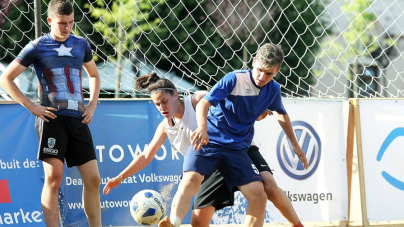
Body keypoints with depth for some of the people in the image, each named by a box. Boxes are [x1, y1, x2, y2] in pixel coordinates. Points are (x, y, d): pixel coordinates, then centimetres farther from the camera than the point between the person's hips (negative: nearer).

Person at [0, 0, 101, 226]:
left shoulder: (81, 45, 13)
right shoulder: (37, 47, 1)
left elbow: (94, 75, 30)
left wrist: (92, 105, 14)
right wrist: (31, 107, -6)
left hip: (78, 119, 5)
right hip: (52, 117, -5)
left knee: (93, 178, 3)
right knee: (54, 176, -13)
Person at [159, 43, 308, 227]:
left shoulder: (273, 90, 7)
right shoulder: (234, 79, -10)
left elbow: (281, 114, 28)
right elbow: (203, 103, -18)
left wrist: (295, 145, 31)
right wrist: (202, 127, -37)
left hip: (237, 149, 5)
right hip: (208, 142, -5)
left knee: (258, 195, -12)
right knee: (192, 178, -31)